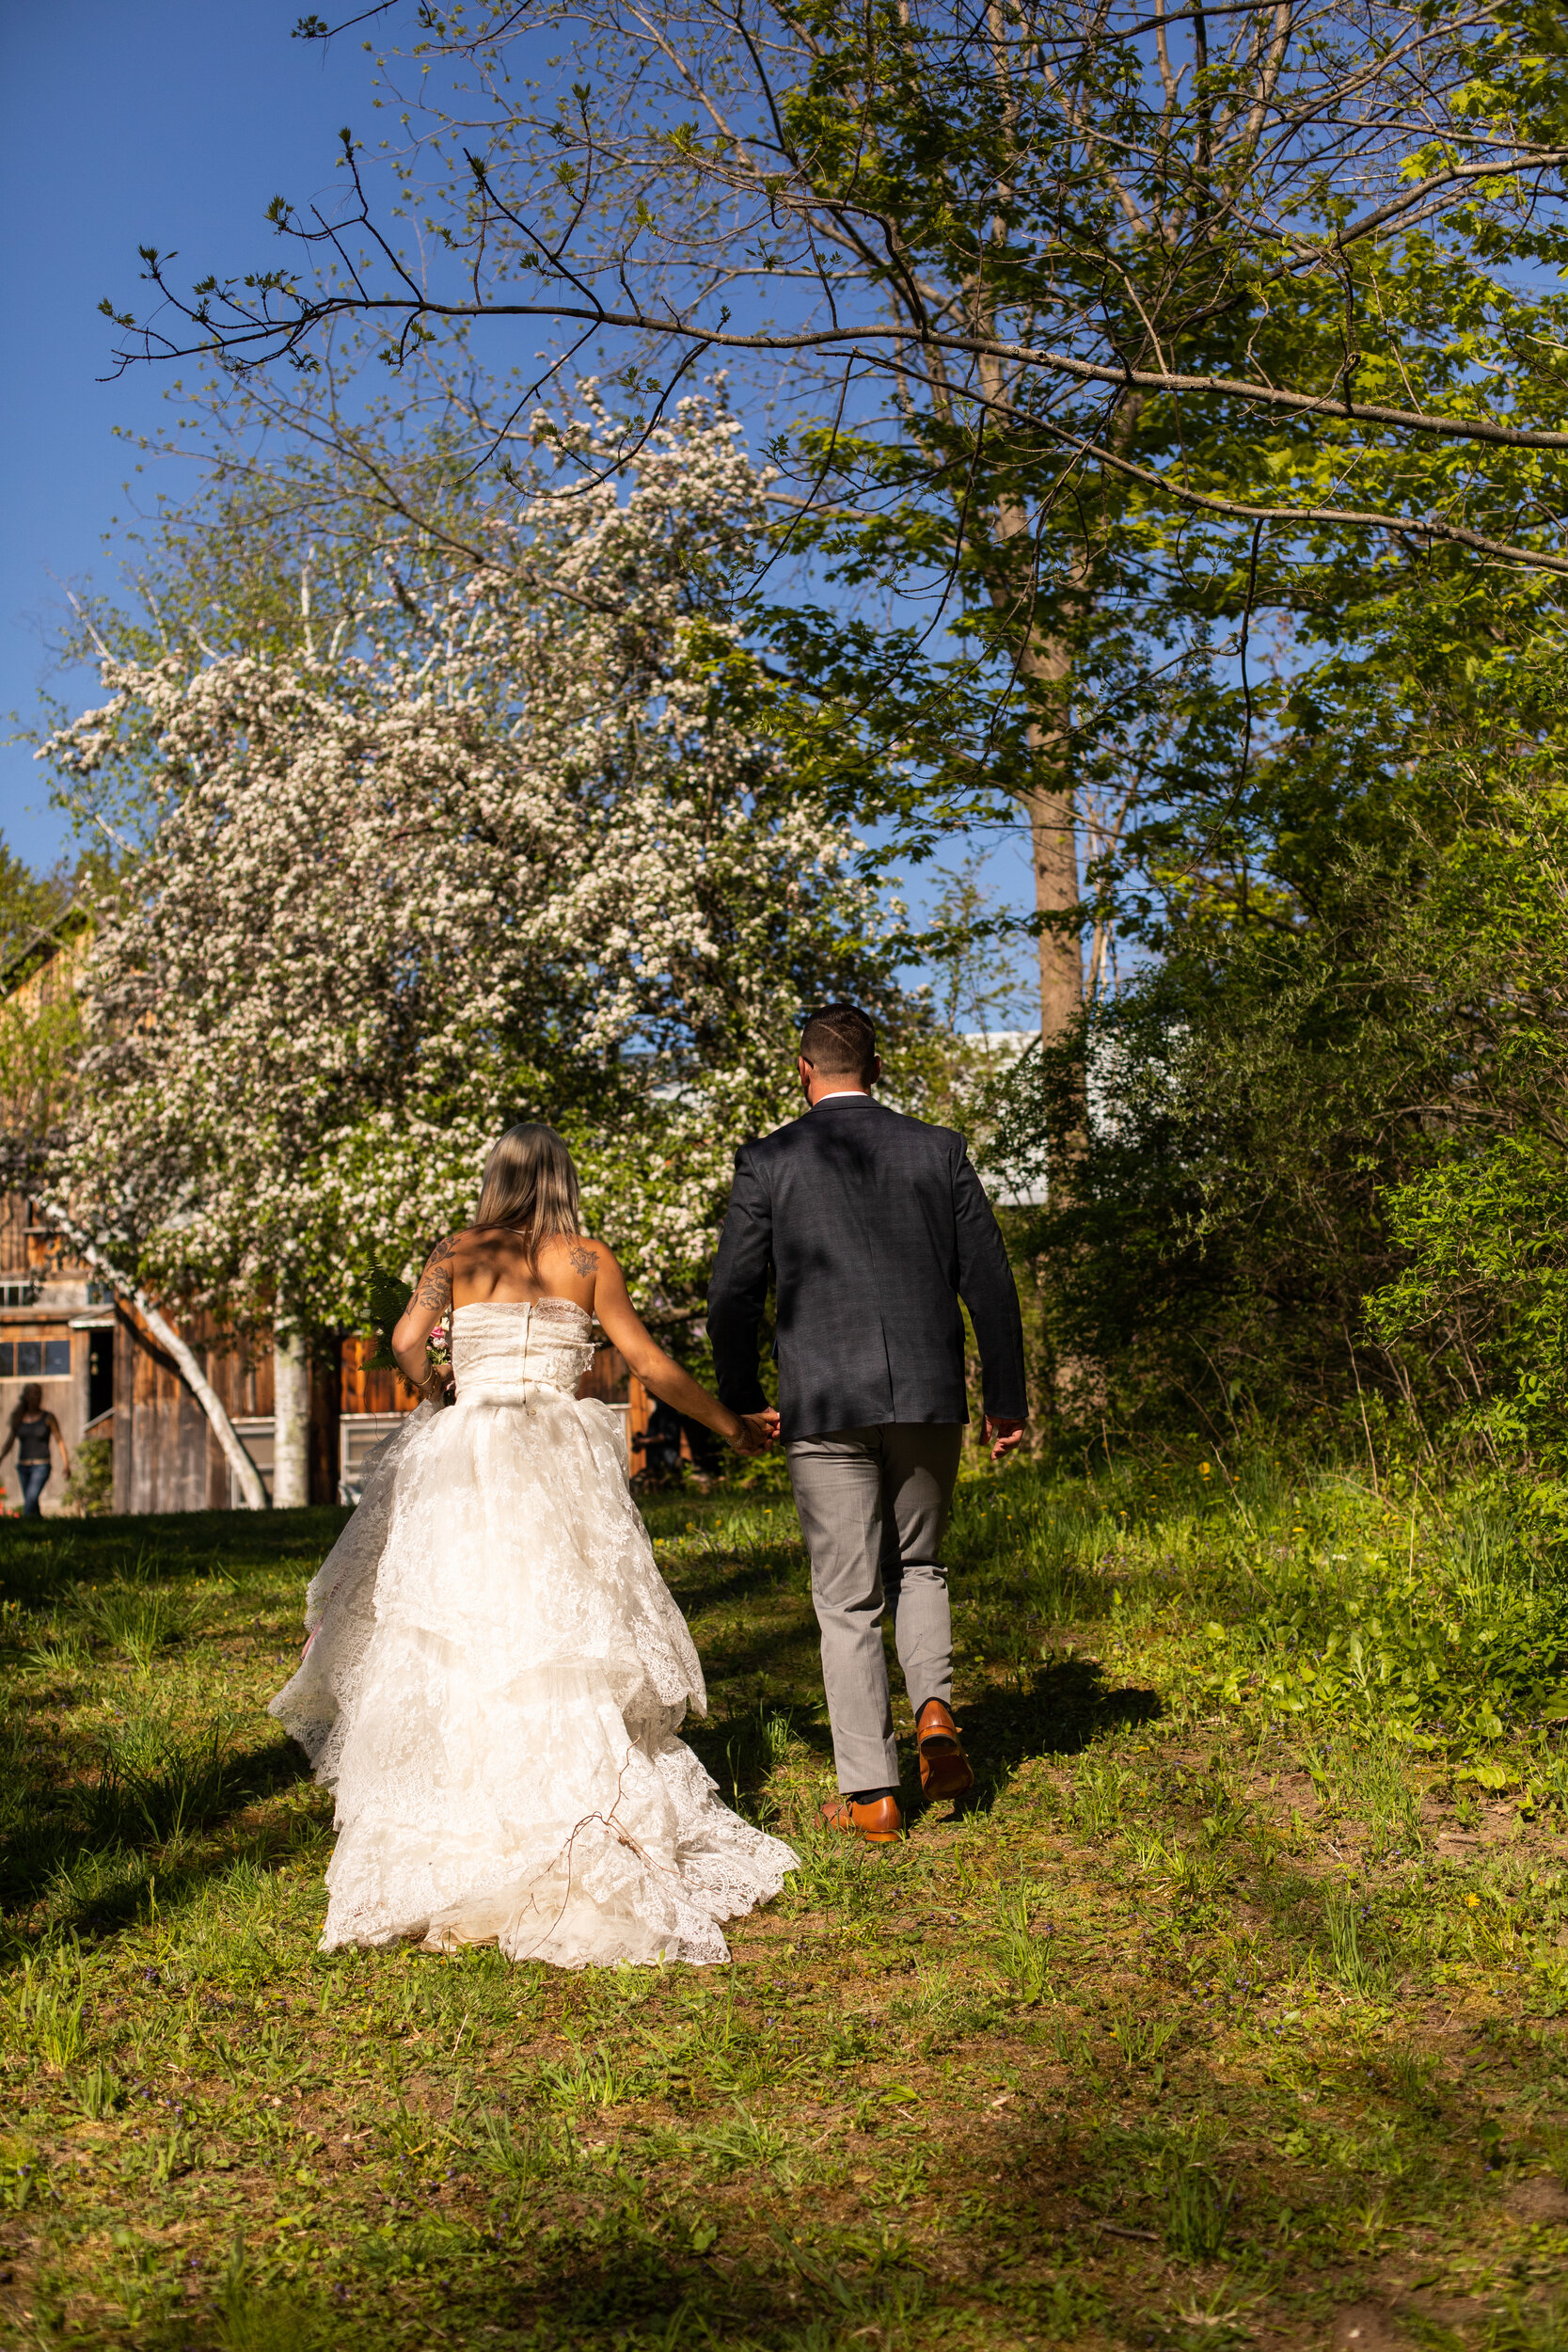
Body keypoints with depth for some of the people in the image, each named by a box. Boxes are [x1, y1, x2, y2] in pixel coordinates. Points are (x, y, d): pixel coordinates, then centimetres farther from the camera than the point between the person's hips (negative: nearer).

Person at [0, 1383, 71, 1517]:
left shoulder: (48, 1418, -4)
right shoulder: (19, 1418, 6)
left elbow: (60, 1441, -4)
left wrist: (67, 1465, -12)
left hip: (42, 1466, -4)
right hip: (23, 1466, 4)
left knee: (30, 1499, -21)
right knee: (33, 1506, 10)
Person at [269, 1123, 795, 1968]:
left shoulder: (455, 1254, 7)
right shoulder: (588, 1260, 5)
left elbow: (406, 1344, -2)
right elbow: (651, 1366, 6)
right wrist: (731, 1425, 17)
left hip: (461, 1460, 1)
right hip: (559, 1464, 0)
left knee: (454, 1637, 4)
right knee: (566, 1638, 3)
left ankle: (454, 1836, 2)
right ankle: (585, 1823, -3)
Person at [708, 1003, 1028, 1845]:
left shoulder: (768, 1162, 0)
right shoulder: (939, 1150, 5)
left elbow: (733, 1298, 0)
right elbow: (990, 1282, 4)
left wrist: (740, 1405, 15)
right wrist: (1007, 1398, 11)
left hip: (824, 1406, -2)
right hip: (929, 1397, 2)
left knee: (848, 1602, 6)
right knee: (918, 1565, 23)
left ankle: (871, 1795, 8)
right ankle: (935, 1706, 0)